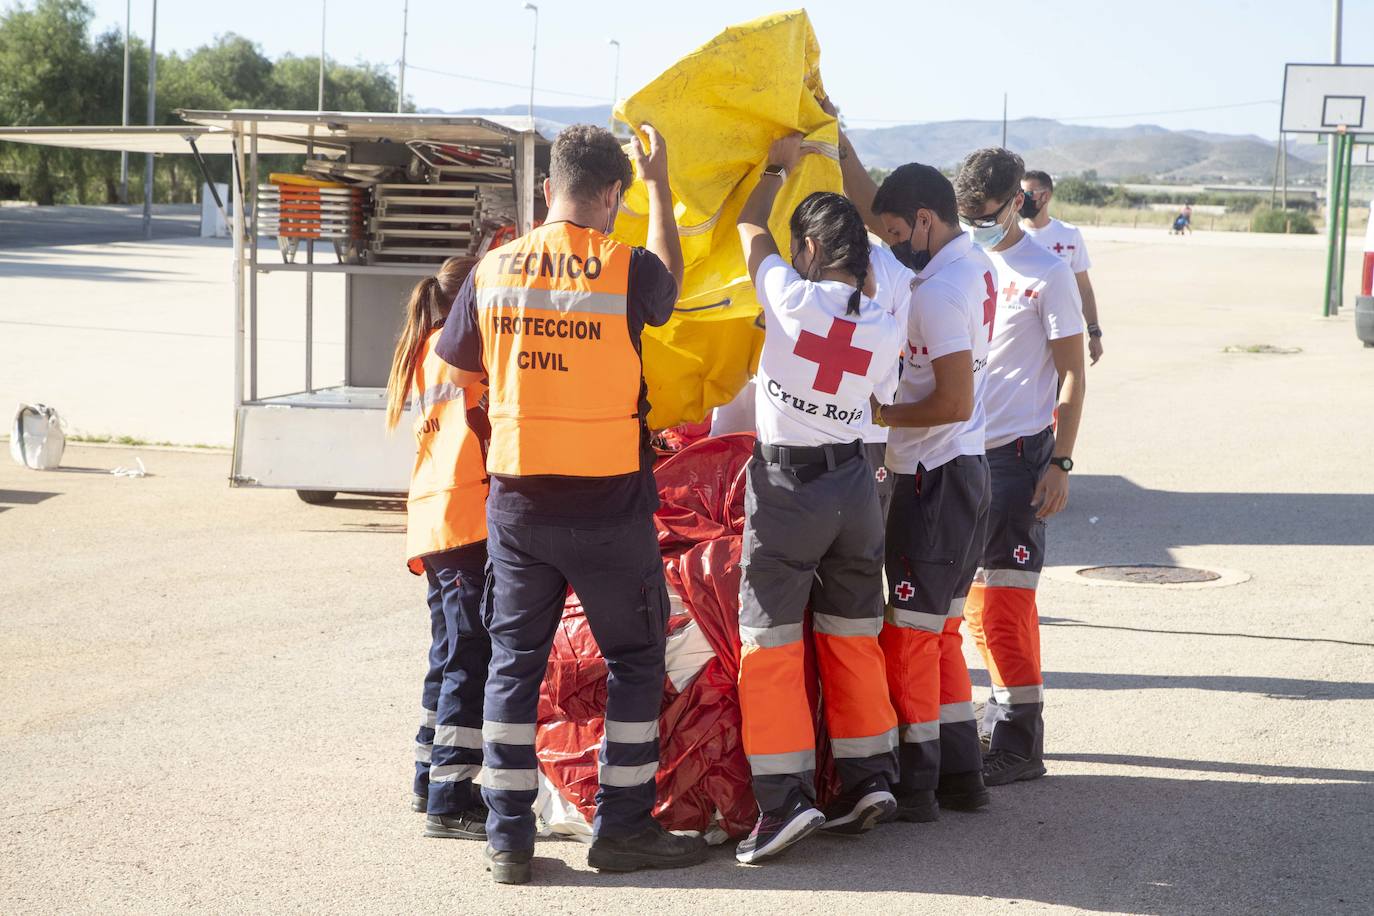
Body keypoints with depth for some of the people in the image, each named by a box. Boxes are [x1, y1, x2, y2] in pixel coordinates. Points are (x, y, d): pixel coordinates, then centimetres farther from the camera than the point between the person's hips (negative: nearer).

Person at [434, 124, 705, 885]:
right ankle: (622, 828, 12)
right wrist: (659, 182, 22)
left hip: (517, 499, 4)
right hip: (608, 501, -3)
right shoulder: (625, 268, -11)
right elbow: (669, 282, 13)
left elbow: (462, 374, 9)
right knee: (633, 659, 10)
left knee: (514, 661, 10)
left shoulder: (493, 271, -1)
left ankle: (508, 837, 11)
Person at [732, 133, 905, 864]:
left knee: (770, 644, -1)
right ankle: (869, 777, 18)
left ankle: (785, 798, -6)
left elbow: (751, 228, 4)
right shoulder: (888, 313, -2)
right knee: (852, 637, 16)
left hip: (787, 483, -5)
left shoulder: (790, 296, -14)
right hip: (854, 481, 5)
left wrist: (779, 165, 22)